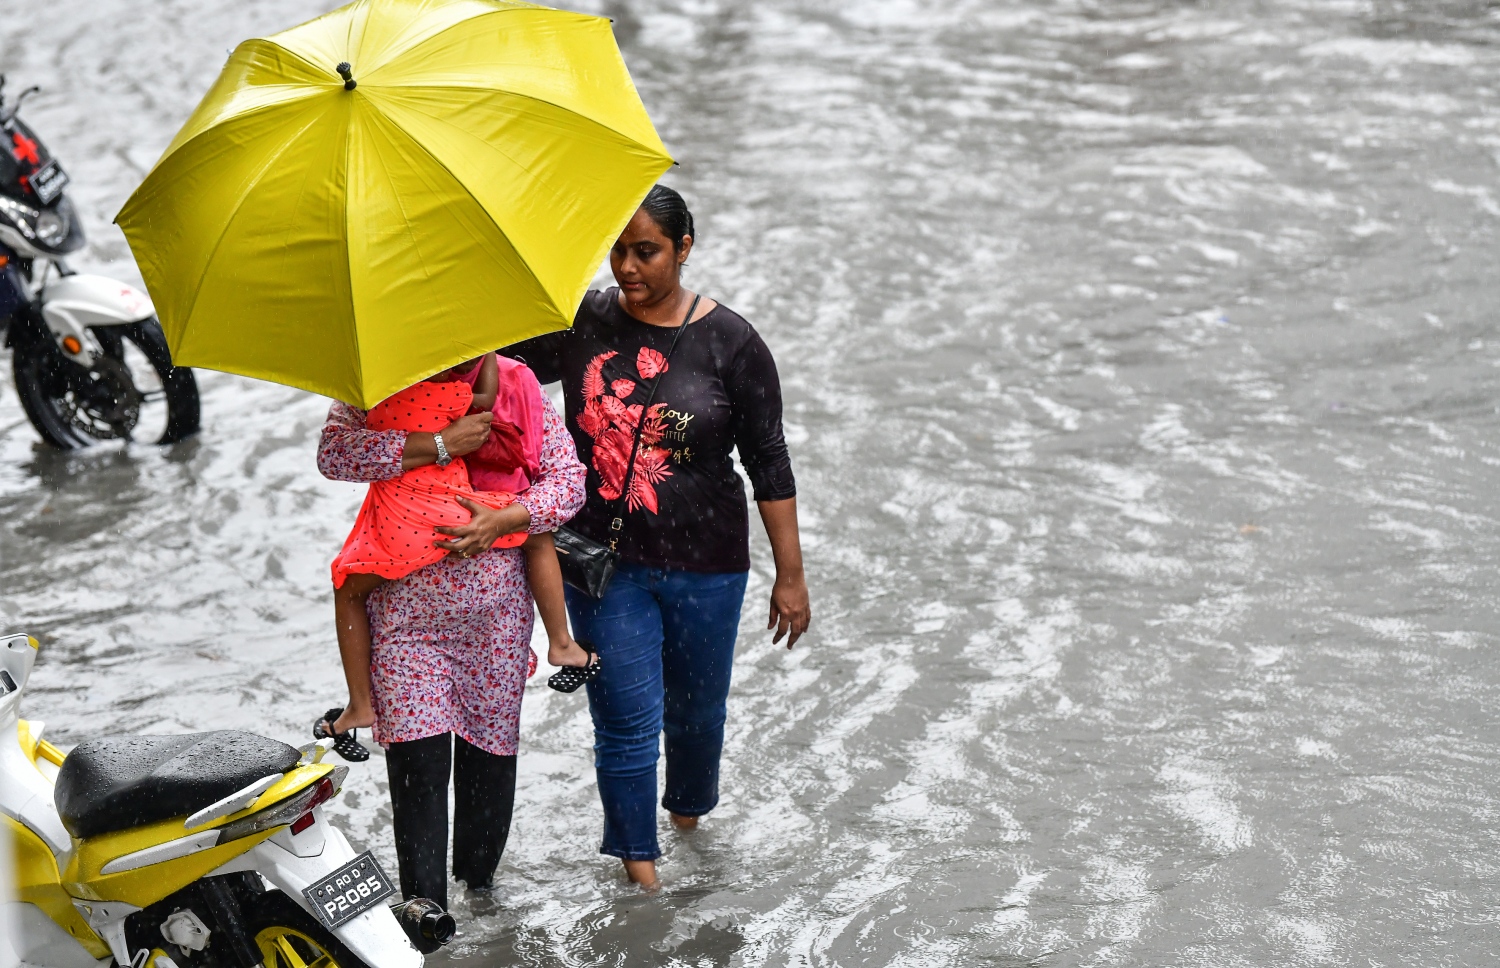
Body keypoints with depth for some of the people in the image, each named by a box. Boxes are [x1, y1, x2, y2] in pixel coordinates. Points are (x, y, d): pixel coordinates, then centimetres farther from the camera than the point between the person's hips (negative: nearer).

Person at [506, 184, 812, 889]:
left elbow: (769, 466, -3)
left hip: (704, 566, 0)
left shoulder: (730, 344, -7)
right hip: (603, 564, 0)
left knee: (696, 709, 18)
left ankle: (689, 817, 46)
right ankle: (638, 866, 17)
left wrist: (790, 576, -2)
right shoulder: (580, 325, -2)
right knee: (626, 722, 2)